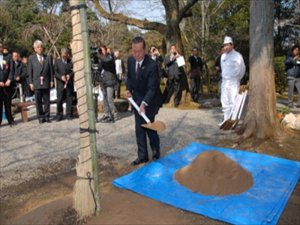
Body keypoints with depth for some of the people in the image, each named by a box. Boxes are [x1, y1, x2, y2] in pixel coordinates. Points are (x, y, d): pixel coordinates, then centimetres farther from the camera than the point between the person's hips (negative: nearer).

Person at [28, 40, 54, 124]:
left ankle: (46, 116, 12)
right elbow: (30, 71, 5)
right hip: (36, 83, 0)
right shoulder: (31, 58, 7)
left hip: (46, 82, 1)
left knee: (46, 100, 4)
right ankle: (40, 117, 9)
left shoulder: (48, 57, 9)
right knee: (38, 101, 2)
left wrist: (51, 81, 0)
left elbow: (51, 70, 7)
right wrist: (31, 83, -2)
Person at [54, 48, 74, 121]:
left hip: (69, 83, 0)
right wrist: (61, 77, -14)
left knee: (69, 100, 3)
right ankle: (59, 116, 8)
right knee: (59, 100, -3)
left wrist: (70, 75, -14)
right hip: (60, 83, 0)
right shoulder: (57, 61, 10)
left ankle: (69, 115, 11)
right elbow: (55, 72, 3)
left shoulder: (70, 61, 9)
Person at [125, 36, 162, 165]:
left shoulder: (152, 65, -25)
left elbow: (152, 88, -27)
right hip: (137, 99, 6)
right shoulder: (130, 60, -5)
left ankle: (156, 152, 22)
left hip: (150, 100, -6)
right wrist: (128, 89, -6)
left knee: (148, 126, -3)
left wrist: (144, 103, -38)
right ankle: (142, 156, 19)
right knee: (139, 129, 8)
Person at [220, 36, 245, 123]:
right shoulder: (223, 56, 11)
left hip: (233, 82, -6)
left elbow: (242, 69, -2)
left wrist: (237, 79, 4)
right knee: (225, 102, 8)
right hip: (224, 82, 6)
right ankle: (226, 120, 17)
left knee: (233, 102, -10)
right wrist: (224, 77, 15)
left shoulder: (237, 55, -7)